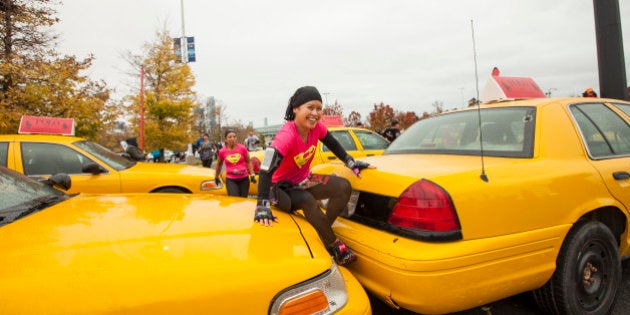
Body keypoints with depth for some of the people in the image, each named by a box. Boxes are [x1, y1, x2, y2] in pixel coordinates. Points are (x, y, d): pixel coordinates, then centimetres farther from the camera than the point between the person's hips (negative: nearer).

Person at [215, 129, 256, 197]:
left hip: (244, 179, 1)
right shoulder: (222, 151, -4)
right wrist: (217, 177, 24)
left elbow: (248, 162, 7)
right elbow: (219, 164, 14)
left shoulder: (242, 148, -6)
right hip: (230, 180, -1)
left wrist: (252, 175, 2)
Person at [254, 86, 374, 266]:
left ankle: (323, 230, -4)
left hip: (303, 180, 7)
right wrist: (262, 207, -49)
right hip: (281, 187, -7)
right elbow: (266, 170, -39)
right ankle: (334, 246, -16)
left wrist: (351, 163, 1)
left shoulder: (317, 127, -11)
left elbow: (333, 145, 9)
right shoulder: (286, 136, -31)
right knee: (308, 201, -36)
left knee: (344, 187, -13)